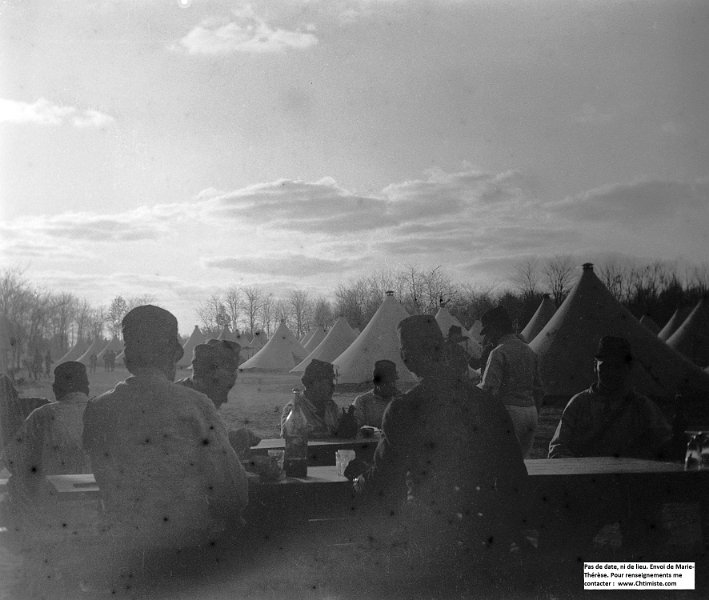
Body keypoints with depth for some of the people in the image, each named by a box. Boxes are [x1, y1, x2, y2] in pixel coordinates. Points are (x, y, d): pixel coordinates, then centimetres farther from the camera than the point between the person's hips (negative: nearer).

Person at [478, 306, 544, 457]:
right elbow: (539, 389, 20)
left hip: (510, 412, -8)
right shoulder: (529, 351, 16)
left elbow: (489, 389, -19)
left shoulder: (499, 352, -9)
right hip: (531, 412, 8)